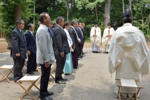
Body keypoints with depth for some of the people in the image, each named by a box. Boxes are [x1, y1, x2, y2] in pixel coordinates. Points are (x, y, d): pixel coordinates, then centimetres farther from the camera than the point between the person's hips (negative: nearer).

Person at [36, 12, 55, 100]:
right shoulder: (42, 30, -20)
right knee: (45, 76, 1)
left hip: (47, 58, 10)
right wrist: (46, 60, -22)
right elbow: (43, 47, -24)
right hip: (45, 59, -10)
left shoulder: (45, 29, 12)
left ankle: (45, 91, 32)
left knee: (46, 76, 18)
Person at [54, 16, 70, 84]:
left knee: (61, 65, 16)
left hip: (63, 50, 10)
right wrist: (61, 51, -23)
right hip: (60, 51, -10)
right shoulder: (57, 29, -17)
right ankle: (57, 79, 10)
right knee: (59, 65, -1)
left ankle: (60, 77, 27)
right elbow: (58, 41, -22)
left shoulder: (60, 28, 15)